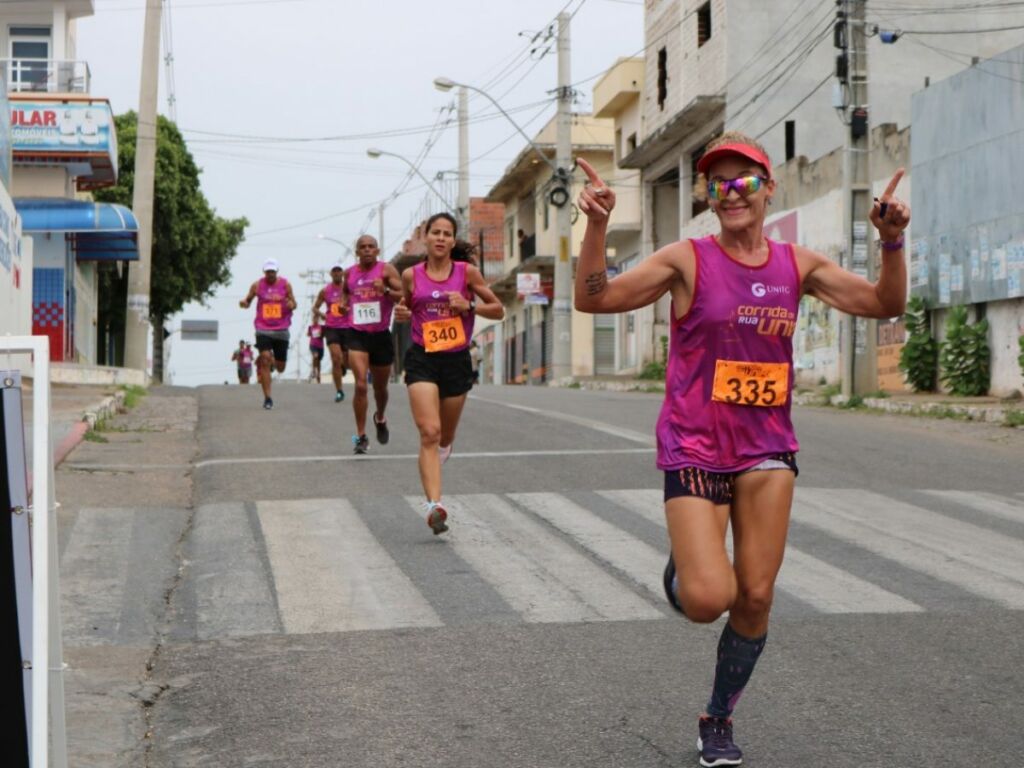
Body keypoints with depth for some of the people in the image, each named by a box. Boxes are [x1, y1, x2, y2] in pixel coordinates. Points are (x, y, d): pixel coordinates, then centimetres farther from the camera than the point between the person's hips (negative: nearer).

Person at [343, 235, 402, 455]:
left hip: (381, 335, 0)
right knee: (361, 385, -15)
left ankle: (380, 419, 47)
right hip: (357, 335, 0)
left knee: (380, 387, 15)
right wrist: (344, 304, 6)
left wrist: (386, 290, -29)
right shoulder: (350, 273, 6)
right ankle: (361, 436, -9)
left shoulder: (386, 270, -4)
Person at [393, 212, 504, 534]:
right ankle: (435, 505, -25)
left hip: (457, 360, 1)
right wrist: (401, 314, -4)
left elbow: (498, 310, 5)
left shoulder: (467, 272, 0)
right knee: (429, 433, -18)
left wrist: (469, 306, -12)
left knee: (445, 437, 15)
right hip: (422, 359, -1)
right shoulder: (411, 275, 2)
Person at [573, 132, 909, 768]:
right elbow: (595, 298, -12)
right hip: (695, 448, -3)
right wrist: (597, 227, -24)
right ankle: (681, 569, 23)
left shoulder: (798, 265, 5)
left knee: (756, 598, 2)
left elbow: (885, 304, 8)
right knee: (708, 600, -16)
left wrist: (893, 241, -7)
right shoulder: (688, 260, -6)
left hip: (767, 449, 4)